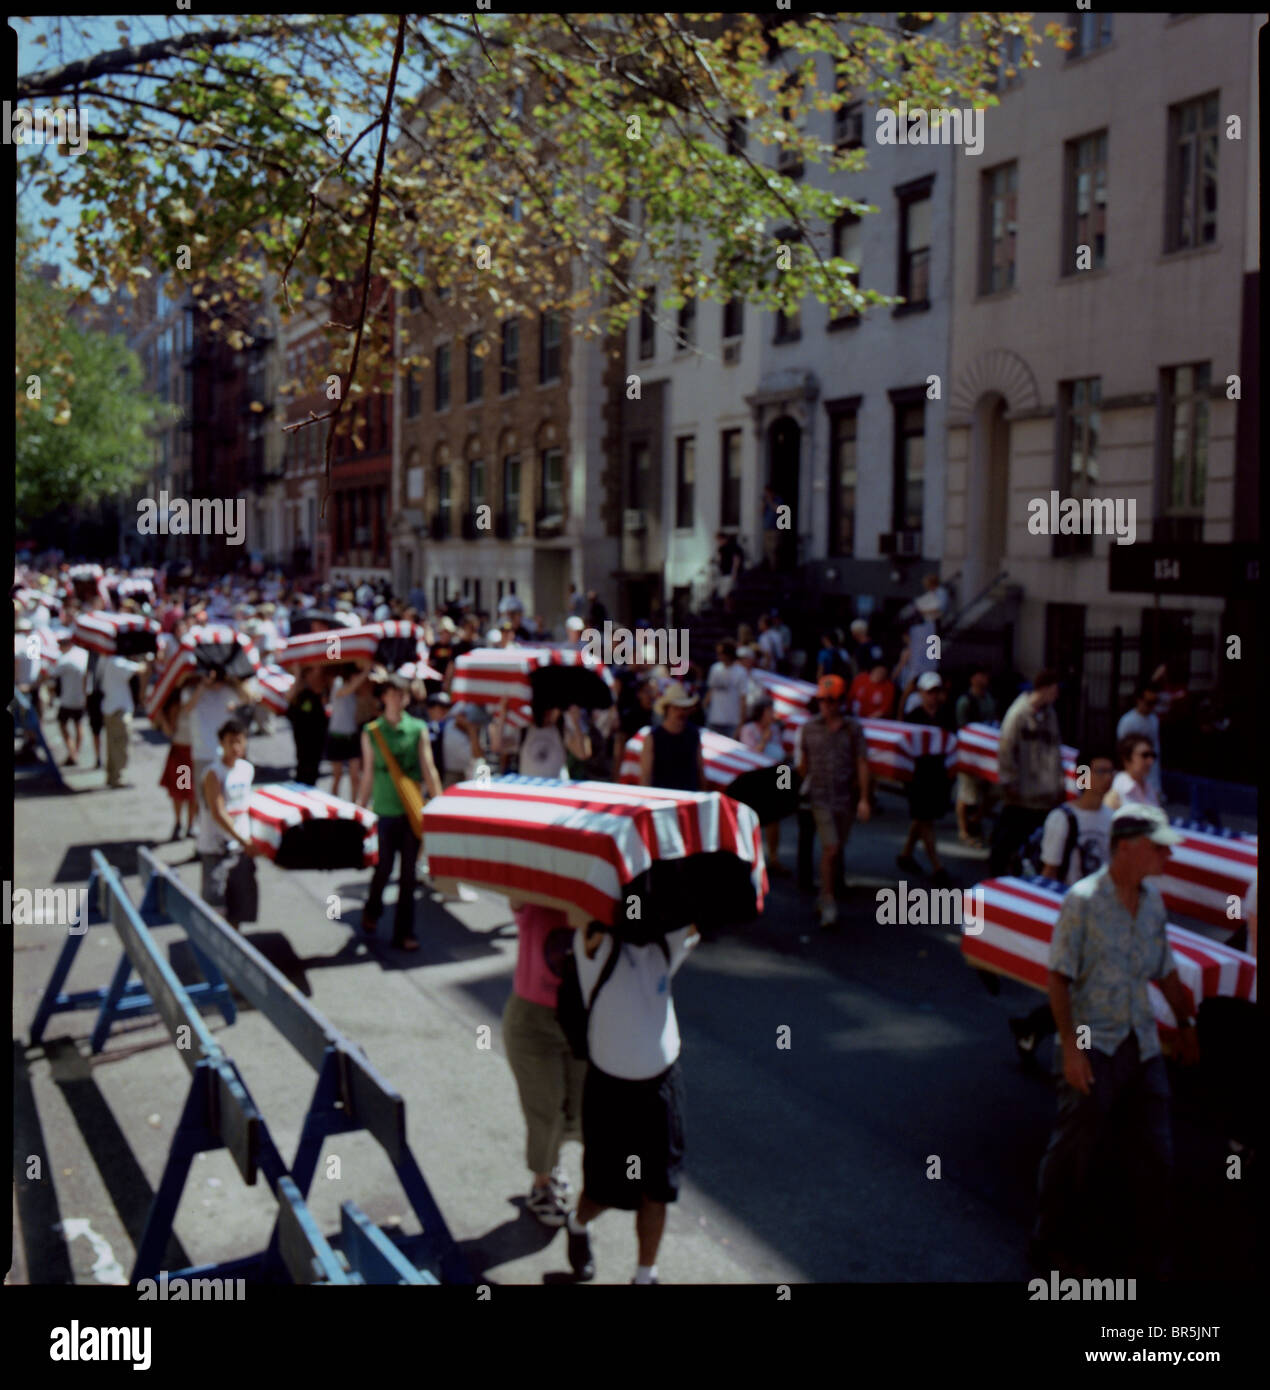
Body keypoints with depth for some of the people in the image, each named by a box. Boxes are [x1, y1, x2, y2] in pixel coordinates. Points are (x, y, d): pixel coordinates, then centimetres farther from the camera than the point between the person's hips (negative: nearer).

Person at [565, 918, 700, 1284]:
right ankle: (578, 1226, 47)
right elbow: (589, 926, -36)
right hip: (610, 1088, -3)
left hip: (662, 1083, 3)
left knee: (655, 1191, 10)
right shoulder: (599, 945, -16)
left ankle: (645, 1274, 31)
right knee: (604, 1190, 12)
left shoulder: (666, 945, -2)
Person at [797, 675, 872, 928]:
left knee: (835, 849, 11)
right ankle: (828, 902, -4)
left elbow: (862, 764, -1)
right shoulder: (810, 727, 1)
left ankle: (828, 892, 28)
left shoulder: (853, 729, -1)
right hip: (821, 797, -1)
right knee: (829, 848, -12)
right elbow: (803, 762, 11)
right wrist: (800, 790, 16)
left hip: (847, 798, 1)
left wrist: (864, 799, -6)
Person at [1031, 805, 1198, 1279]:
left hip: (1142, 1046, 6)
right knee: (1073, 1150, 3)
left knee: (1156, 1155, 7)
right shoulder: (1083, 900, -13)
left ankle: (1154, 1258, 22)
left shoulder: (1153, 900, 5)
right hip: (1094, 1047, -5)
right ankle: (1052, 1245, 23)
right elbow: (1059, 976, -12)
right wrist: (1070, 1045, -16)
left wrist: (1185, 1024, 23)